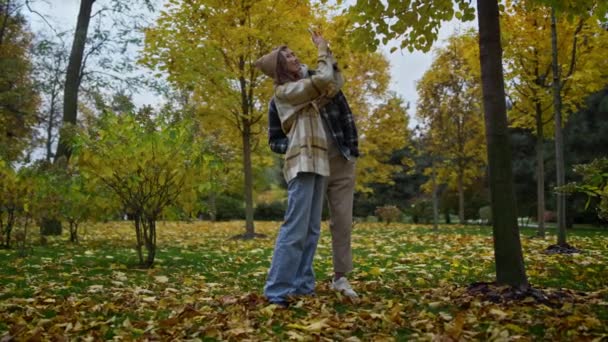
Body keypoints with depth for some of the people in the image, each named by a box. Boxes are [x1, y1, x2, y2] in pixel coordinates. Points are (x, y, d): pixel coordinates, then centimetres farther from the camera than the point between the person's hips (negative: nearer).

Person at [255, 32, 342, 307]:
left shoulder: (304, 91, 24)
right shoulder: (284, 90, -2)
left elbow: (336, 83, 24)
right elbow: (324, 79, -9)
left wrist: (327, 51, 20)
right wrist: (322, 50, 7)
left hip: (317, 163, 9)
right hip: (303, 162, -9)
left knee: (311, 229, 6)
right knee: (295, 228, -14)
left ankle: (302, 284, 9)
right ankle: (277, 289, -11)